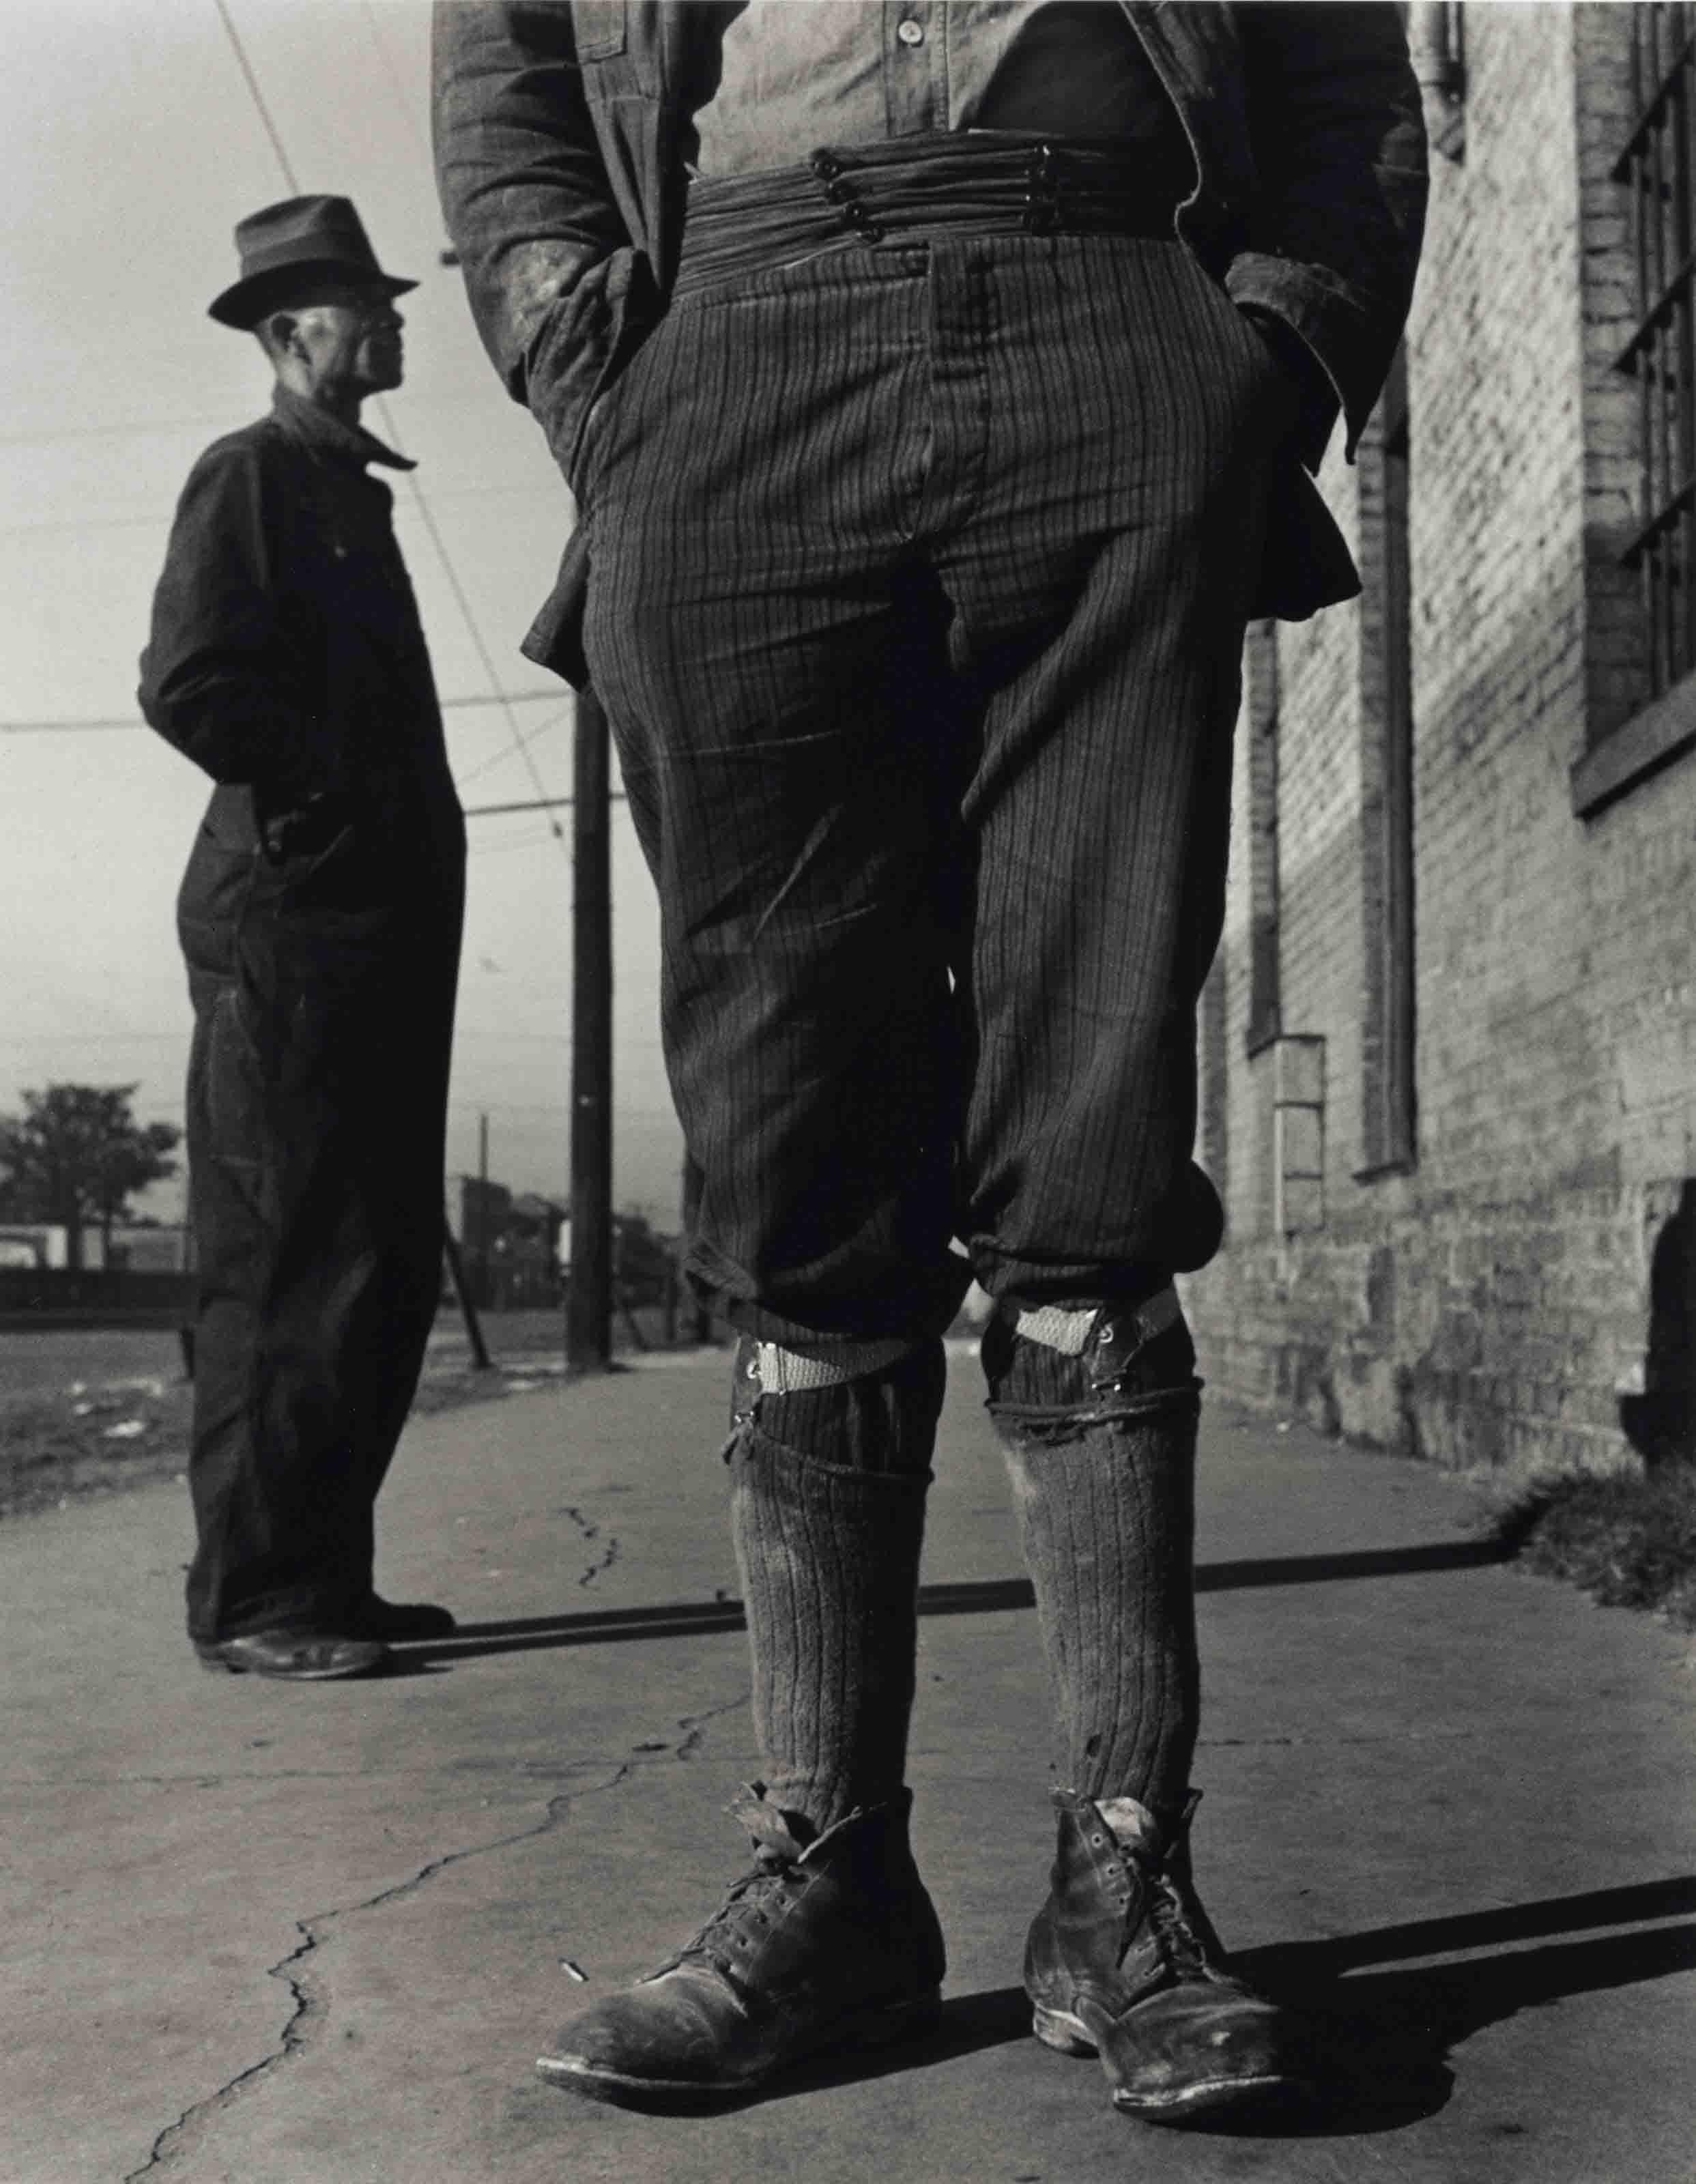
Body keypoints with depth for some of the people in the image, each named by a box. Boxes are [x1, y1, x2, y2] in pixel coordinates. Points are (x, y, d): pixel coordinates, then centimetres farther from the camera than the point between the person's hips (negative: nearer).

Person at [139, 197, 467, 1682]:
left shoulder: (352, 494, 25)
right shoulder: (251, 476, -2)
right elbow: (187, 686, -16)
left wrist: (414, 827, 12)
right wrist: (343, 799, -11)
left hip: (383, 924, 9)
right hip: (292, 918, -9)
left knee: (388, 1267, 8)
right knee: (285, 1266, -8)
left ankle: (325, 1574, 16)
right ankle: (249, 1598, -1)